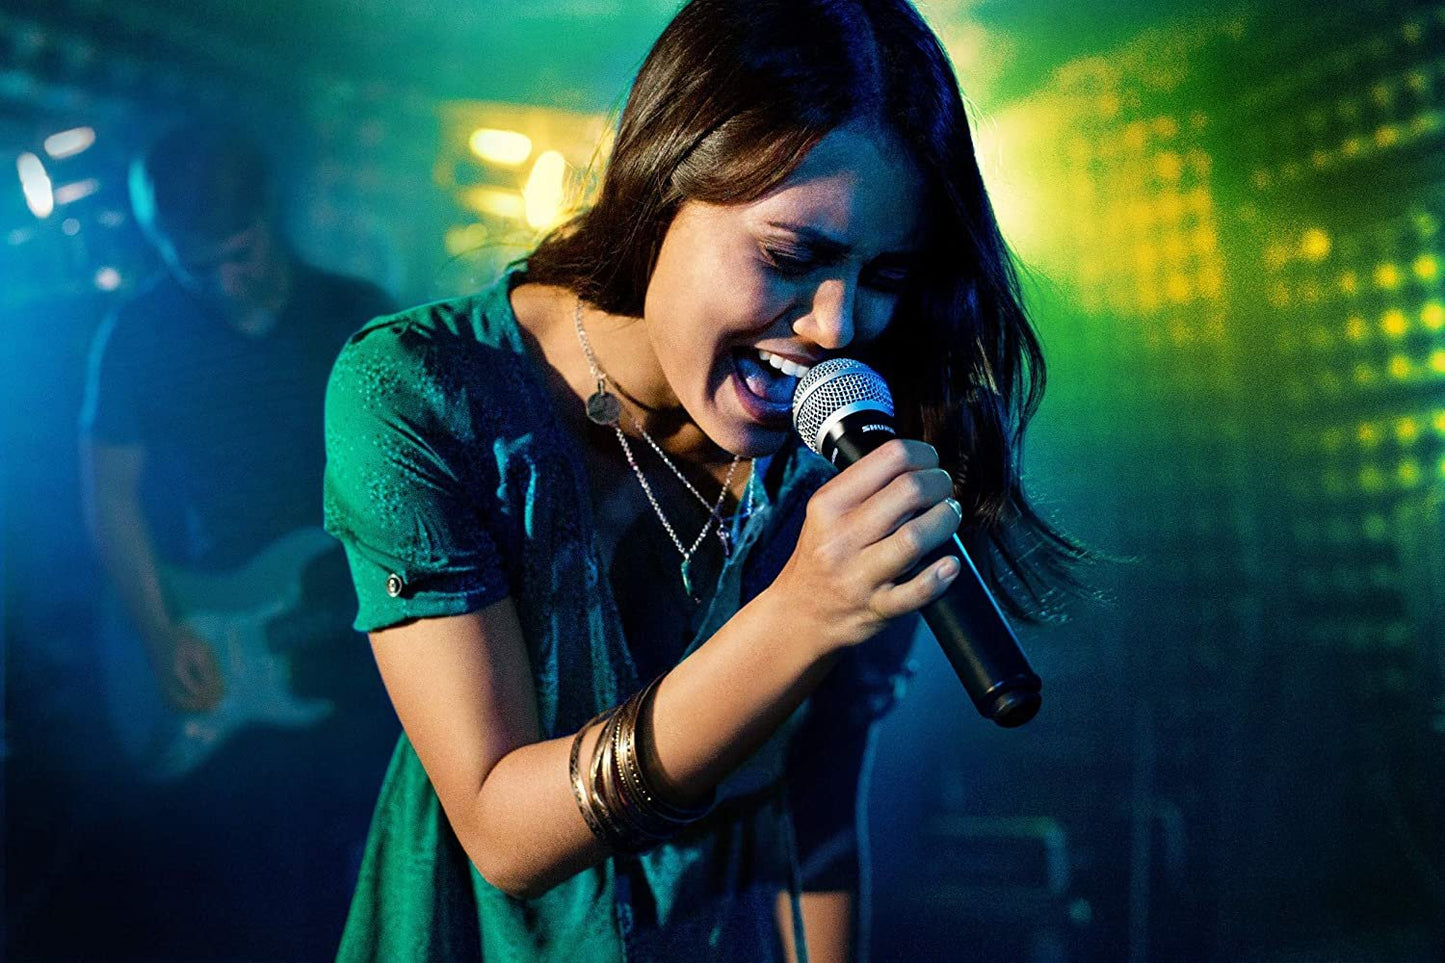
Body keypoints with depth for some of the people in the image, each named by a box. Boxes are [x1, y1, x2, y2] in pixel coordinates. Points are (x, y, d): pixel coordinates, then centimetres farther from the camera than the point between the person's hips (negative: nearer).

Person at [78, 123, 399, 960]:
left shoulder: (358, 317, -1)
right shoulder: (138, 336, -2)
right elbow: (112, 496, 1)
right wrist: (162, 637, -9)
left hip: (350, 657, 1)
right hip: (198, 670, 0)